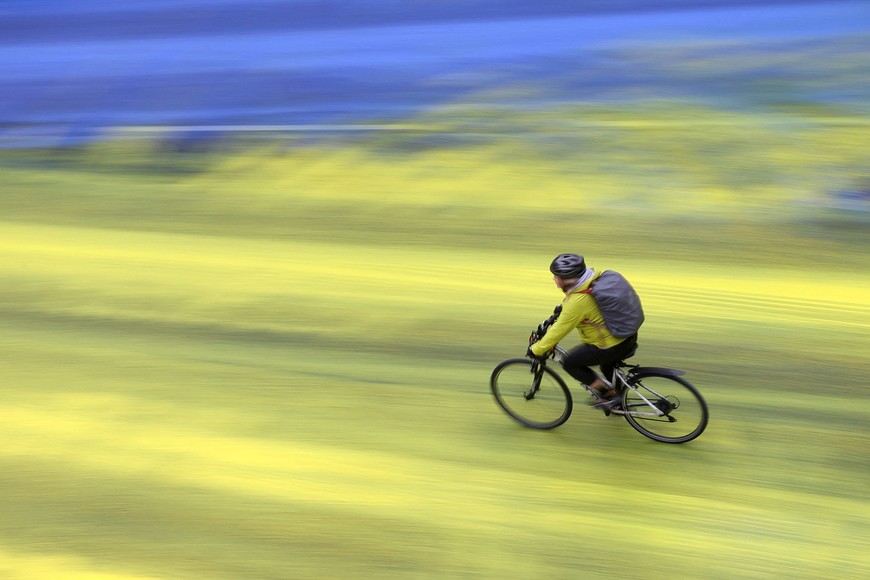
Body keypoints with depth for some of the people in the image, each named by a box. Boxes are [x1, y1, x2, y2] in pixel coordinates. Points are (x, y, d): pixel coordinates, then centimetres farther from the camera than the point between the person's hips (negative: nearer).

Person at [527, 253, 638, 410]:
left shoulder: (577, 301, -26)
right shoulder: (593, 280, -1)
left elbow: (559, 330, -16)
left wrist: (536, 349, -4)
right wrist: (561, 310, 31)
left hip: (613, 346, -9)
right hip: (629, 336, 9)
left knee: (569, 363, 3)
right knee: (607, 366, 35)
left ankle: (608, 394, 9)